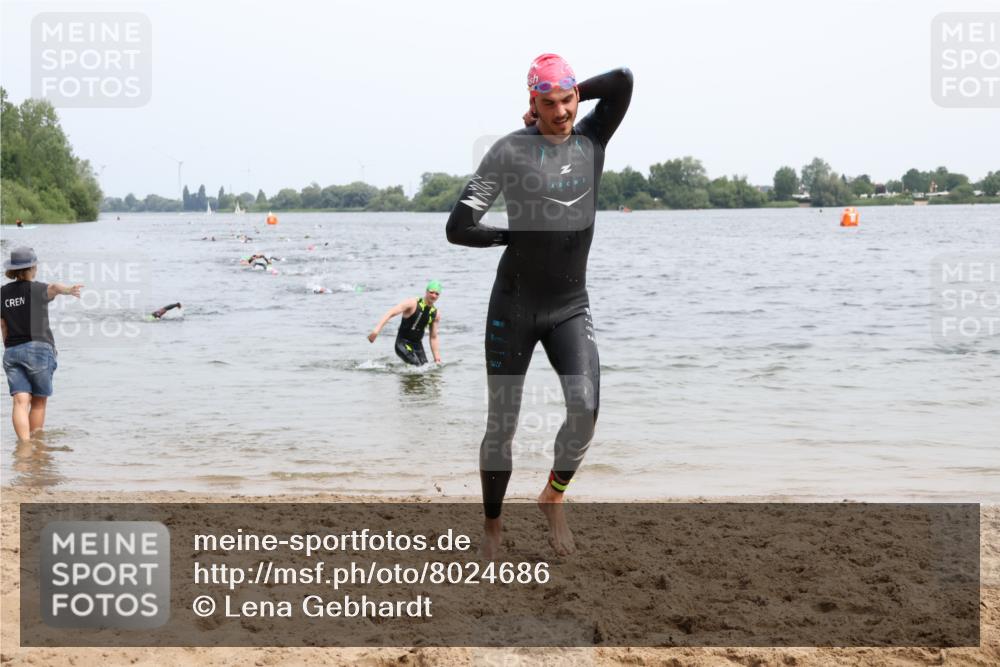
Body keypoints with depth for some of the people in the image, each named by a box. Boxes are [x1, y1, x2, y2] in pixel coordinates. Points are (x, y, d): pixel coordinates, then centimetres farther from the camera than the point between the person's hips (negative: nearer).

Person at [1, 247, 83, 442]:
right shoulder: (37, 289, -3)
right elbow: (53, 288, -27)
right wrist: (69, 289, -47)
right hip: (38, 349, -4)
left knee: (21, 402, -8)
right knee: (39, 402, 10)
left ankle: (25, 443, -23)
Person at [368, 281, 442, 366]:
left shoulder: (436, 314, 4)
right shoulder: (412, 303, -13)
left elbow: (433, 337, 13)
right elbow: (390, 313, -23)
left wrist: (437, 357, 8)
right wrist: (377, 329, -35)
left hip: (417, 345, 7)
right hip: (403, 343, -7)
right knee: (417, 367, -23)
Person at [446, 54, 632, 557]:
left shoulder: (592, 140, 6)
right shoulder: (510, 150, -7)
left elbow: (623, 81, -8)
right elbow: (459, 228, -10)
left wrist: (572, 96, 2)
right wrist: (514, 234, 2)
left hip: (571, 308, 3)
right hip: (514, 306, -2)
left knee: (585, 407, -19)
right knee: (502, 425, 3)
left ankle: (553, 498, 6)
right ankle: (492, 525, 24)